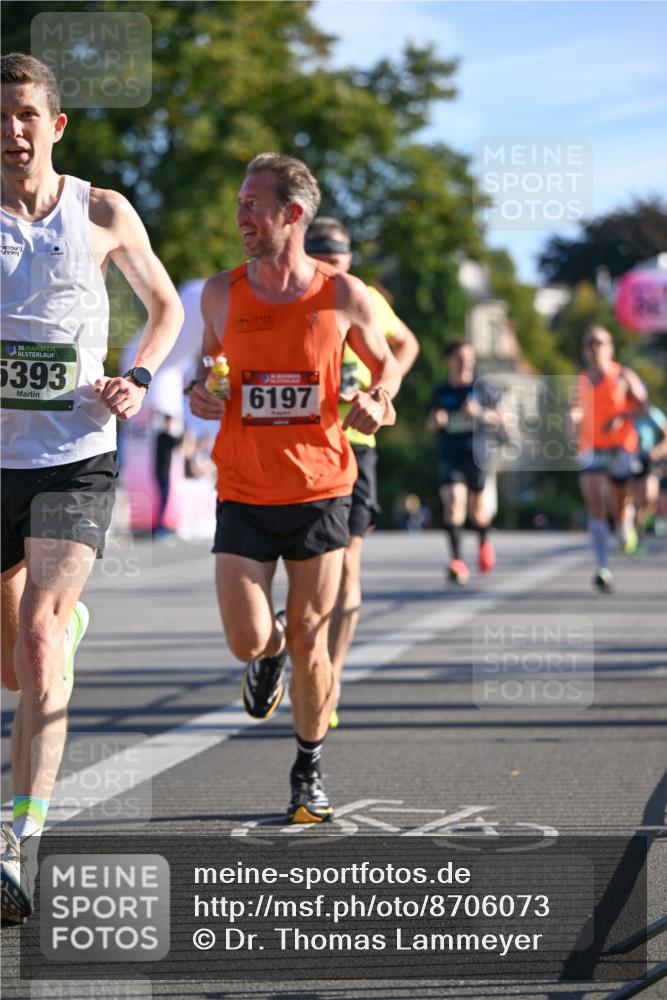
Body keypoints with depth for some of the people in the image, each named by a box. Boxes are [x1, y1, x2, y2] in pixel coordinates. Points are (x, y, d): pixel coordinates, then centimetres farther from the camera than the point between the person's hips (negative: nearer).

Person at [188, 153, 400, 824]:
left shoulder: (344, 296, -4)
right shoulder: (221, 293, 0)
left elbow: (384, 362, 12)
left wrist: (376, 401, -9)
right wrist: (198, 391, -3)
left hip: (320, 492, -1)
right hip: (244, 495, 1)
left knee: (309, 648, 4)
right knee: (248, 642, -11)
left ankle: (309, 771, 25)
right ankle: (272, 650, 28)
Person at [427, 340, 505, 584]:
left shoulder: (482, 388, 2)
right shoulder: (441, 392, 8)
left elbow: (501, 420, 5)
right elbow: (430, 424, 21)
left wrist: (479, 413, -12)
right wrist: (435, 420, -3)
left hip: (477, 456, -1)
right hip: (449, 457, 1)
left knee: (479, 513, 8)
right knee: (454, 500, -20)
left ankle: (484, 542, 43)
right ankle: (457, 561, -23)